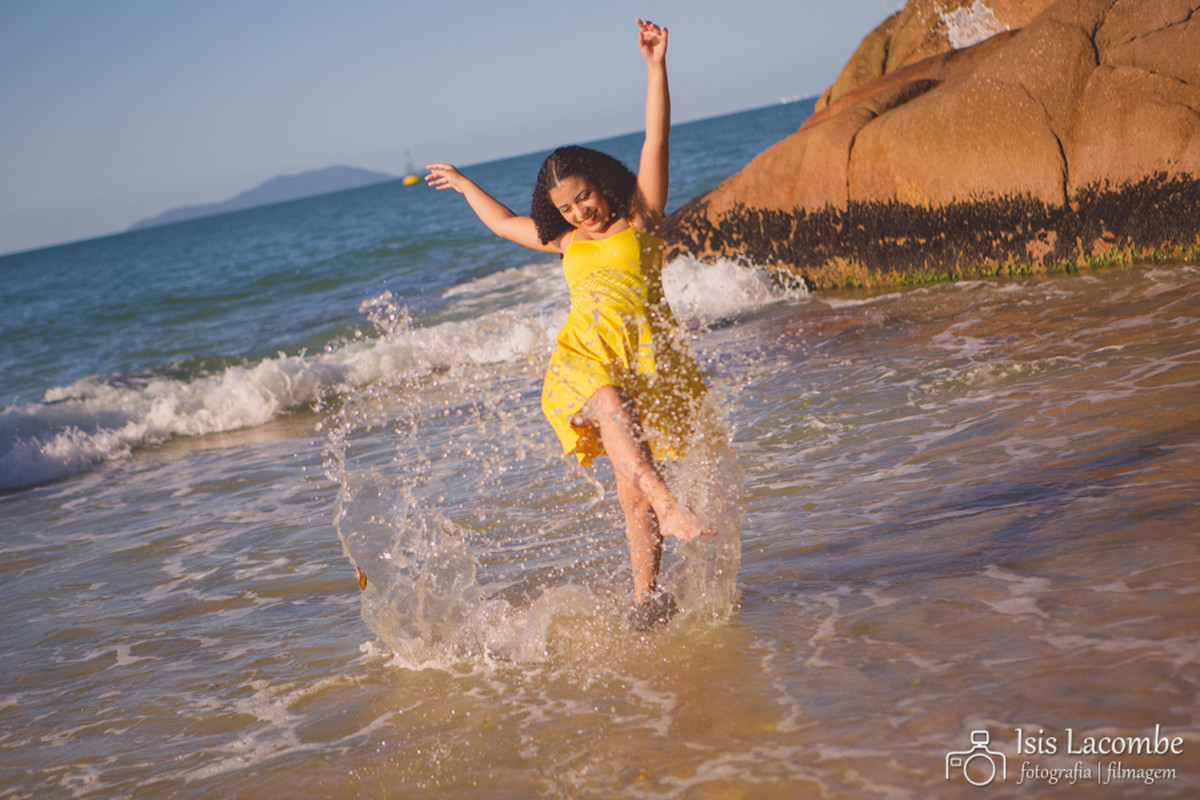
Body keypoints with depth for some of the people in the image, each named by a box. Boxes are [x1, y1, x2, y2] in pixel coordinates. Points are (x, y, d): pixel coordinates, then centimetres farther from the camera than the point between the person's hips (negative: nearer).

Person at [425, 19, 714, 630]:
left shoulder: (639, 216, 11)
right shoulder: (565, 240, 24)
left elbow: (656, 137, 3)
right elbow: (505, 223, 42)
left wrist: (655, 65, -4)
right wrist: (464, 185, 55)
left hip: (644, 356, -2)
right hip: (584, 359, 2)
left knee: (631, 485, -10)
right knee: (612, 407, -35)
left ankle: (646, 598, -7)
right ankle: (669, 508, -50)